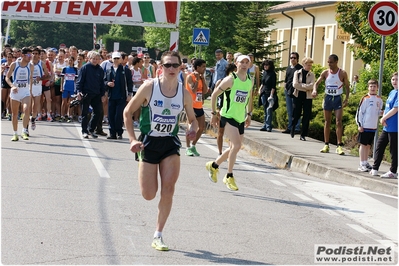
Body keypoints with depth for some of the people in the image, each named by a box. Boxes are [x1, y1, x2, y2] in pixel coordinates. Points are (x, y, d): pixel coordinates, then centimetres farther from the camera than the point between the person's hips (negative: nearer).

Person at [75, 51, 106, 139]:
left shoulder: (100, 69, 9)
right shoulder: (85, 67, -4)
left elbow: (102, 83, 14)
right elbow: (79, 80, -5)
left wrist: (103, 94, 10)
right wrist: (79, 91, -15)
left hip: (97, 95, 5)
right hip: (86, 94, -5)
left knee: (98, 112, 4)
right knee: (85, 113, 3)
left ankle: (91, 129, 19)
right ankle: (84, 131, 10)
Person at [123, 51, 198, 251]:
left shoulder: (184, 94, -1)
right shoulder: (149, 87, -10)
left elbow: (193, 119, 12)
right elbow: (127, 112, -3)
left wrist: (192, 129, -13)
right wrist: (132, 139, -12)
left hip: (171, 143, 2)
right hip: (148, 142, -2)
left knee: (168, 189, -12)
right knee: (148, 195, -4)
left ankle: (158, 236, 0)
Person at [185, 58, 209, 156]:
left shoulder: (201, 77, 12)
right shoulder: (190, 77, -9)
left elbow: (205, 91, 5)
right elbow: (193, 90, -21)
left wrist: (203, 78, 0)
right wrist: (197, 79, -15)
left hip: (199, 106, 7)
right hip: (192, 106, -7)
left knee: (202, 127, 5)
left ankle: (193, 146, 18)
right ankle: (188, 148, 4)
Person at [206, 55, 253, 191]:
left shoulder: (250, 81, 6)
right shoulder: (230, 80, -13)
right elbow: (214, 95, -6)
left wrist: (249, 114, 21)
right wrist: (214, 114, -4)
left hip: (240, 119, 7)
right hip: (228, 117, -7)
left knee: (234, 147, 12)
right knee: (237, 145, -19)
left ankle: (213, 165, 34)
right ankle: (229, 177, -7)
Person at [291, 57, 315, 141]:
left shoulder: (311, 74, 4)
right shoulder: (297, 73, 2)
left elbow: (311, 85, -10)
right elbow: (295, 84, -10)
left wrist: (300, 85, -14)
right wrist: (305, 88, -13)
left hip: (307, 97, 1)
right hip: (298, 96, -1)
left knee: (307, 116, -2)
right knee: (296, 114, 2)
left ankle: (303, 135, 6)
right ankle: (293, 127, 33)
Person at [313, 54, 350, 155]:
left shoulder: (342, 73, -4)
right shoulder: (325, 73, 2)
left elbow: (347, 86, 2)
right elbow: (317, 83, 6)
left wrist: (346, 99, -9)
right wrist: (314, 90, -16)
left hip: (338, 98, -3)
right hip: (328, 97, 3)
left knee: (338, 122, -10)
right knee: (327, 122, 7)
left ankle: (339, 146, -11)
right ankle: (326, 145, 13)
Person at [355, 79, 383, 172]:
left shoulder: (379, 100, 9)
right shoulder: (365, 98, -6)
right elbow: (359, 111, -7)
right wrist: (359, 125, -11)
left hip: (374, 127, 5)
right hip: (365, 126, -5)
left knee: (368, 145, 12)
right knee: (363, 144, -1)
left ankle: (365, 162, 20)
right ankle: (362, 164, 2)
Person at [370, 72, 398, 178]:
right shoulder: (391, 92, 13)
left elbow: (395, 109, -19)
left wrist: (383, 118, -8)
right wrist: (383, 119, -2)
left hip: (394, 127, -9)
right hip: (387, 127, 9)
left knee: (394, 150, 0)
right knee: (379, 146, 13)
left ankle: (393, 172, 10)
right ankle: (375, 168, 21)